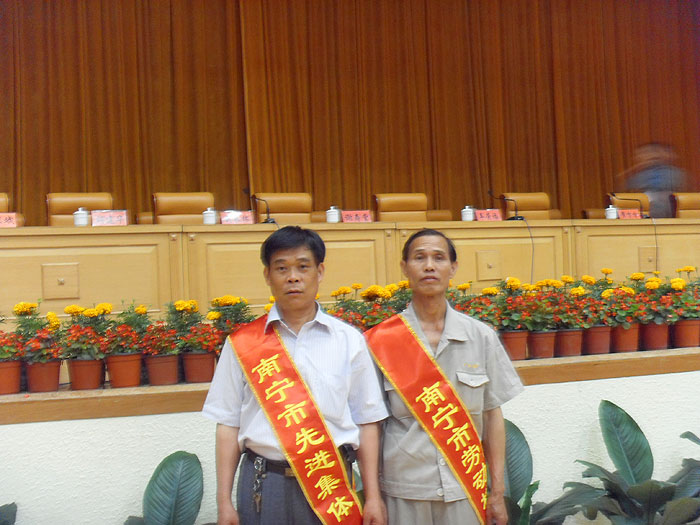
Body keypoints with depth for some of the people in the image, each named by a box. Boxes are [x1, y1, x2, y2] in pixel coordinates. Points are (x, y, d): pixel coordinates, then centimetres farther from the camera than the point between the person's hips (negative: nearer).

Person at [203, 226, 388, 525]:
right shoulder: (242, 344, 2)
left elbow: (366, 422, 4)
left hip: (331, 483, 0)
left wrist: (373, 498, 2)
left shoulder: (349, 341, 2)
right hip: (263, 487, 0)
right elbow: (228, 424, 4)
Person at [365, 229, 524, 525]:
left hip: (465, 490, 1)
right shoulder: (381, 342, -4)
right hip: (404, 493, -1)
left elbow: (492, 415, 4)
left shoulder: (481, 337, 0)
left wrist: (497, 492, 3)